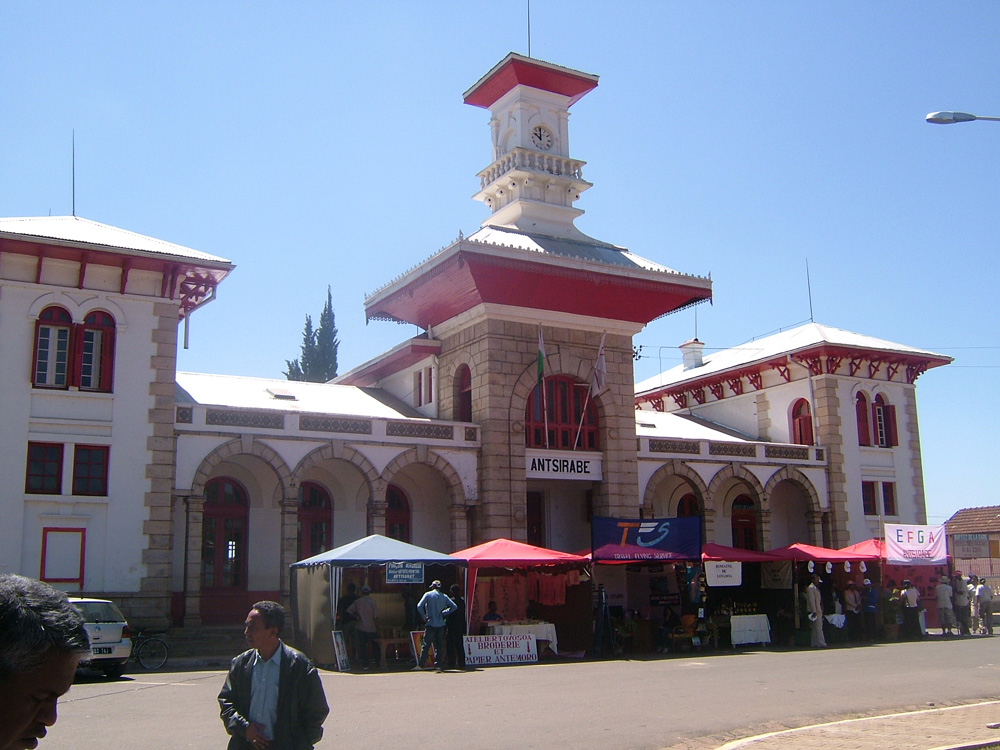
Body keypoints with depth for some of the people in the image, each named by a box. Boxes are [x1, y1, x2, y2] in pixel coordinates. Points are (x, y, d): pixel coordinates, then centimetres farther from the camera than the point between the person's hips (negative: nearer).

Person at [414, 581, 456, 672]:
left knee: (426, 645, 1)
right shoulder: (444, 596, 7)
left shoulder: (428, 595, -2)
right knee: (439, 646, 7)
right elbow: (454, 607, 2)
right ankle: (440, 665, 4)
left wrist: (424, 617, -3)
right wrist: (444, 613, 5)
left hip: (430, 624, -3)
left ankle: (421, 665, 0)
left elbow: (419, 606, -12)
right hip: (441, 625, 3)